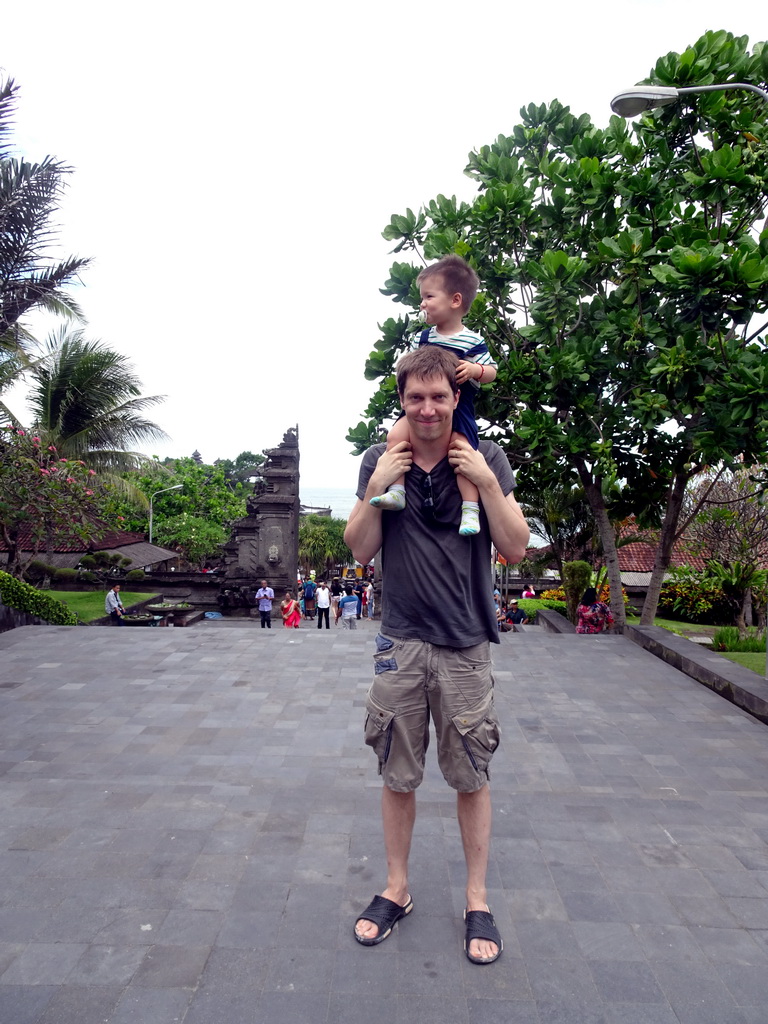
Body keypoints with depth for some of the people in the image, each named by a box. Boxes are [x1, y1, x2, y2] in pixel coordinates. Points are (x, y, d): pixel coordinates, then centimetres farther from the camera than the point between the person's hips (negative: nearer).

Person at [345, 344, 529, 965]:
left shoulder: (486, 460, -2)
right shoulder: (381, 461, 1)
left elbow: (516, 549, -5)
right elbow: (360, 549, 0)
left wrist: (487, 483, -17)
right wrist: (377, 489, -14)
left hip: (466, 645, -1)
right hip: (401, 642, 1)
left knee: (472, 777, 10)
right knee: (398, 776, 13)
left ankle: (478, 901, 30)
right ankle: (396, 890, 34)